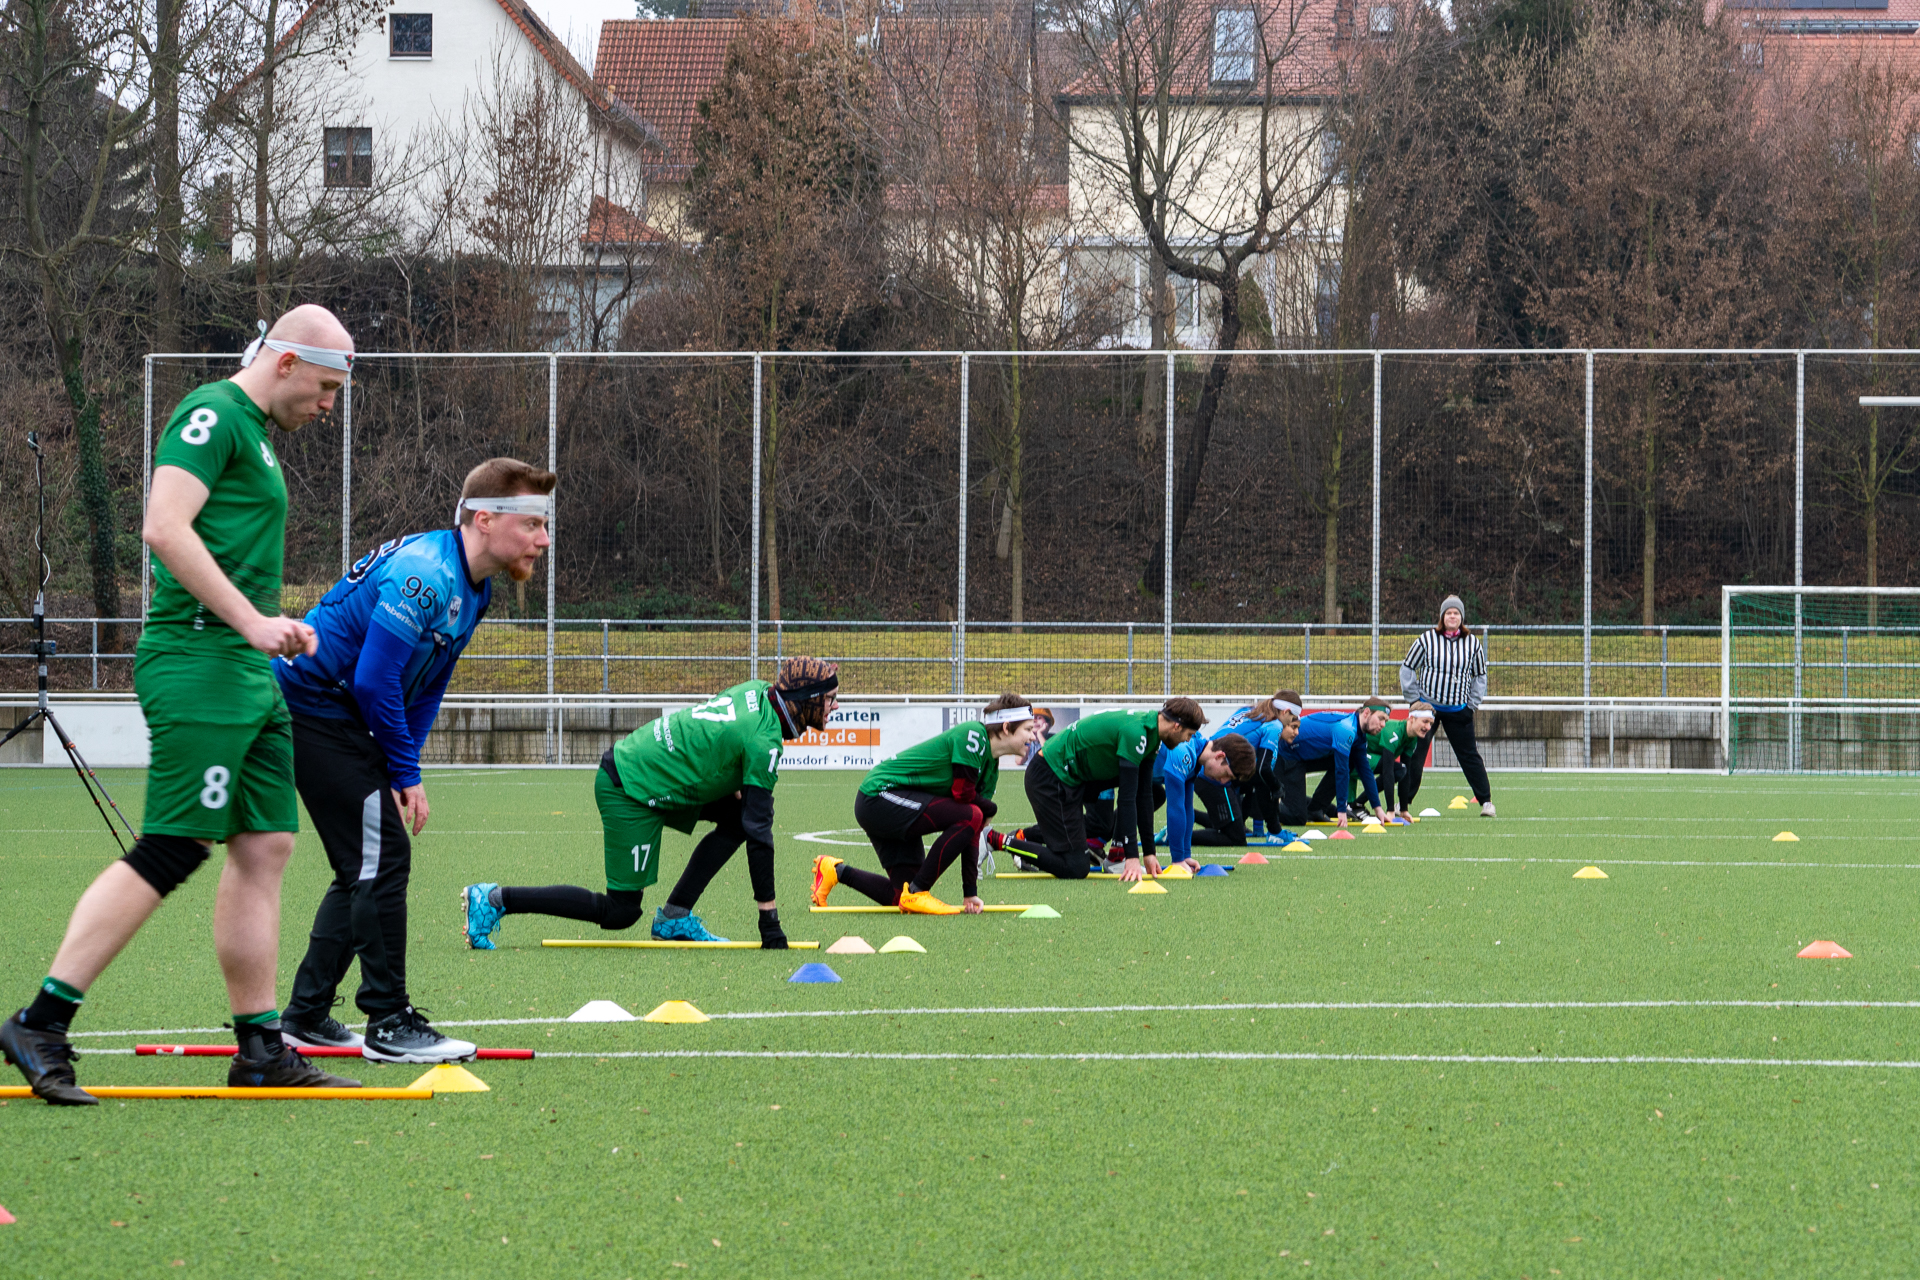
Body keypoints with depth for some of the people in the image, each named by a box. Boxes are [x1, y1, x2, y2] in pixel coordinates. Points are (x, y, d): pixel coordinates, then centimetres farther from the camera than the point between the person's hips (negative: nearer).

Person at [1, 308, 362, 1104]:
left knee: (265, 846, 7)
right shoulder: (213, 414, -9)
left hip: (246, 673, 10)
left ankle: (259, 1048, 10)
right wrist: (251, 619, -21)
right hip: (199, 660, -10)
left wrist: (271, 625, 15)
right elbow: (164, 528, -20)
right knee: (170, 851, -13)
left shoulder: (253, 432, 22)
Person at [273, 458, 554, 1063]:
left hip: (330, 713, 11)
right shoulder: (426, 576, -25)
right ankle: (389, 1024, -9)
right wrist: (405, 772, -17)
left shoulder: (472, 588, 8)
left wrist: (404, 770, 1)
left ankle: (304, 1015, 20)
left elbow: (426, 689, 12)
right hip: (314, 710, -11)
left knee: (367, 867, 14)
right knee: (382, 859, -12)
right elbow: (375, 681, -27)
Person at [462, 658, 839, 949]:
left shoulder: (758, 691, 4)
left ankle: (675, 918, 11)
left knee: (737, 815, 10)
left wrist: (730, 785, 16)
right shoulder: (763, 741, -20)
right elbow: (759, 833, -19)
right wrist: (769, 920, -16)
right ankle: (494, 900, -1)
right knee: (621, 912, -3)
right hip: (631, 792, -10)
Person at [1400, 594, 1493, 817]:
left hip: (1458, 709, 1)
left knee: (1469, 755, -1)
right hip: (1427, 705, -1)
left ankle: (1486, 801, 3)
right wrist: (1414, 699, 0)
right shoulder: (1426, 640, -3)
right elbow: (1407, 668, 5)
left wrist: (1472, 704, 4)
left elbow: (1480, 676, 13)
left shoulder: (1473, 643, 3)